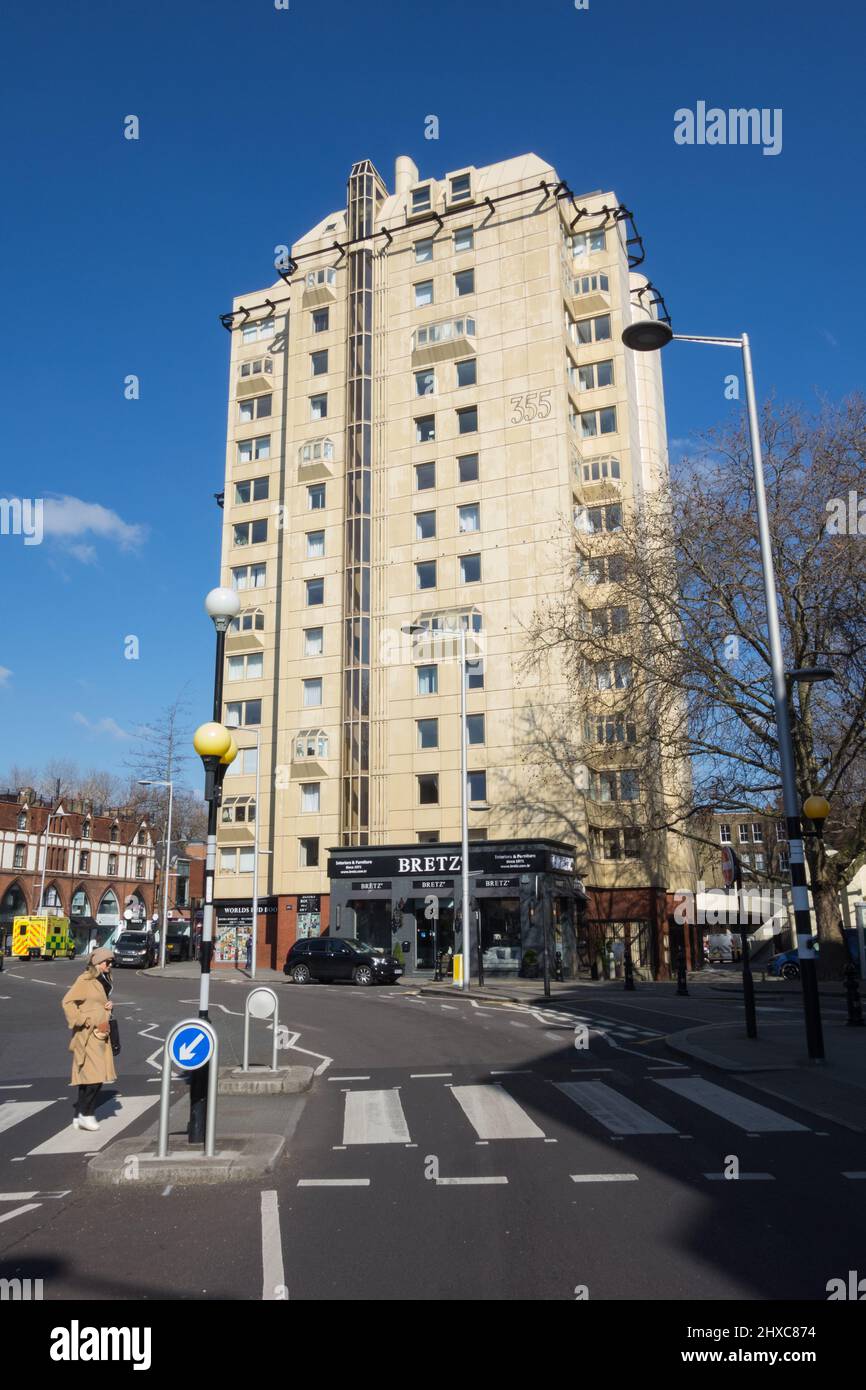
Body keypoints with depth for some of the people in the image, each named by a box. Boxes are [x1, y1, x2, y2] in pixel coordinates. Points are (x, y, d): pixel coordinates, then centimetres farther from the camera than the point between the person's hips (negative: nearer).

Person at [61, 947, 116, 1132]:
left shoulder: (104, 980, 14)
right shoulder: (85, 980, -13)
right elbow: (67, 1002, -16)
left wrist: (108, 1006, 7)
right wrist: (83, 1021, -18)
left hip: (101, 1033, 9)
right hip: (88, 1035, -9)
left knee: (88, 1076, 12)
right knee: (94, 1076, -11)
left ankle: (79, 1116, 19)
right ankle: (85, 1114, 1)